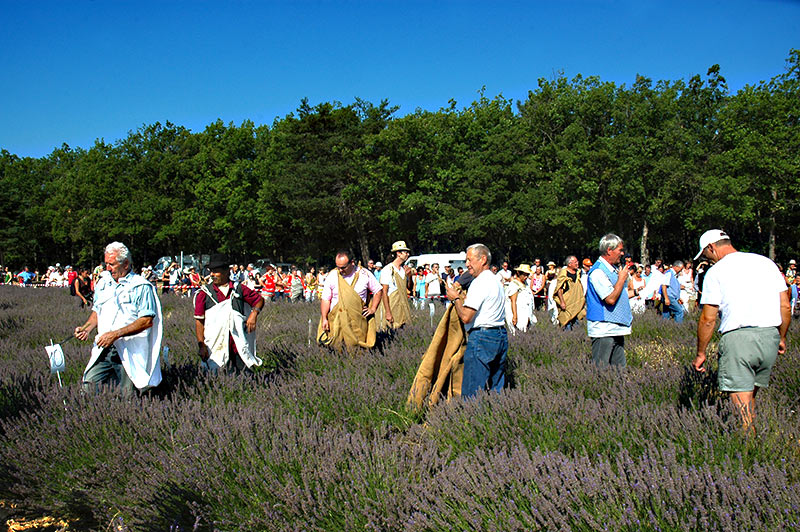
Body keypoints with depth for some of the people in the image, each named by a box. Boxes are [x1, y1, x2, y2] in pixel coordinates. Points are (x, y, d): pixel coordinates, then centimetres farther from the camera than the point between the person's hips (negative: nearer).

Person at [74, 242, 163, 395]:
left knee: (127, 394, -6)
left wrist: (116, 334, -19)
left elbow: (147, 321, -13)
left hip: (130, 350, -5)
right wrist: (86, 328, 4)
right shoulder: (103, 282, 15)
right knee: (89, 385, -8)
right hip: (103, 348, 5)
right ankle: (113, 377, 15)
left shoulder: (141, 286, -5)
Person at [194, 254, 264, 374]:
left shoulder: (239, 289, 7)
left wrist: (254, 313, -1)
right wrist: (201, 345, -6)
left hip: (240, 347, 2)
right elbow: (199, 321, 2)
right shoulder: (204, 293, 3)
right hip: (216, 349, -1)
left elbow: (259, 299, 20)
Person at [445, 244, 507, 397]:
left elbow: (466, 317, -19)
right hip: (501, 335, 10)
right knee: (496, 388, 14)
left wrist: (455, 298, -2)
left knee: (471, 391, -5)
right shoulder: (497, 281, 17)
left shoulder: (480, 282, -13)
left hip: (481, 338, -10)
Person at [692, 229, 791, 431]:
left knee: (741, 400, -3)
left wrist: (700, 354, 5)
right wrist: (782, 338, 28)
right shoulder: (767, 262, 15)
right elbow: (785, 306, 15)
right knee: (751, 396, 17)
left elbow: (708, 319, -3)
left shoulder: (716, 271, 0)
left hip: (738, 337, -6)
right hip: (770, 337, 6)